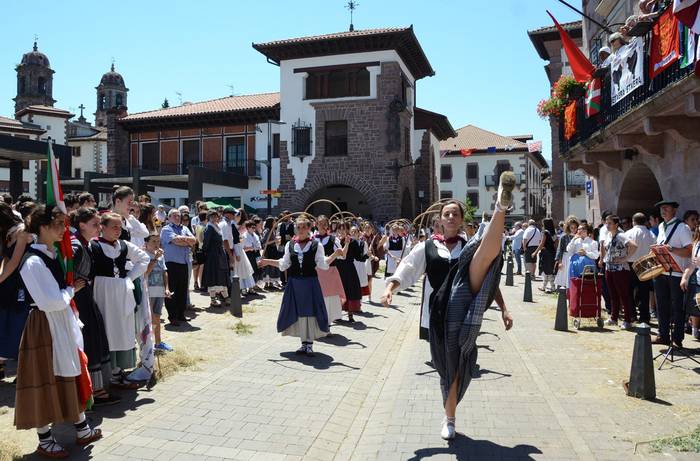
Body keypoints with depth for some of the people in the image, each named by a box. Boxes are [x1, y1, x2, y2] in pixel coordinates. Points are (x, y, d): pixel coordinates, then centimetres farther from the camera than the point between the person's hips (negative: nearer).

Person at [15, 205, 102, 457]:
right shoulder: (33, 261, -20)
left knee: (72, 377, 16)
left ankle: (82, 429, 30)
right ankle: (45, 441, 21)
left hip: (63, 322, 9)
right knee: (45, 382, 5)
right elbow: (50, 301, -24)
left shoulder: (53, 255, 7)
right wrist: (72, 289, -11)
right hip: (44, 326, -8)